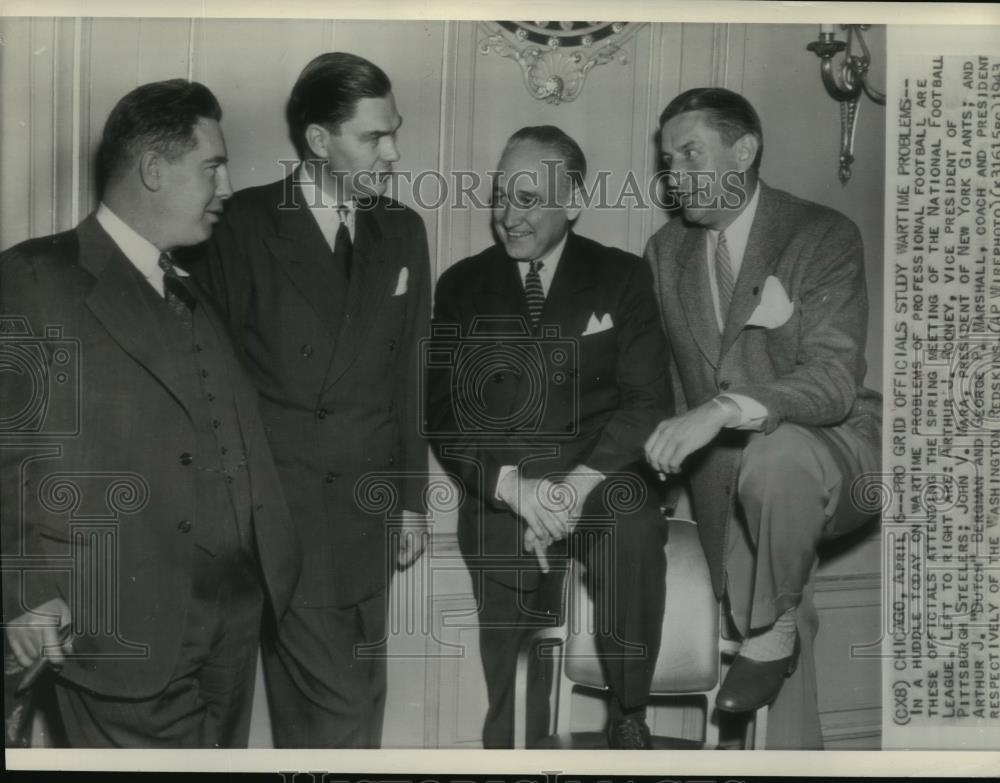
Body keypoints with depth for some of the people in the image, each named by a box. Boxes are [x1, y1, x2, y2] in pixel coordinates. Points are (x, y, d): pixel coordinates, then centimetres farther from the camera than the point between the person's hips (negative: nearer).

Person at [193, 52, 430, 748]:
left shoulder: (403, 232, 8)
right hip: (278, 504, -4)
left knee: (358, 697, 12)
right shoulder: (242, 226, -7)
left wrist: (412, 497, 10)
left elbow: (408, 374, 10)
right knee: (338, 705, -6)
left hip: (366, 509, 5)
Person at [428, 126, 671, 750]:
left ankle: (629, 721, -15)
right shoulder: (462, 287, 10)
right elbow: (446, 413, 3)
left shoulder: (622, 277, 8)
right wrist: (515, 486, -14)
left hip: (600, 475, -1)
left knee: (634, 531, -33)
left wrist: (581, 482, -17)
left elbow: (646, 400, 0)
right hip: (502, 492, 1)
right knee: (513, 681, -10)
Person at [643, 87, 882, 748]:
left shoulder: (825, 236, -11)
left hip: (830, 451, -5)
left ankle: (776, 629, -14)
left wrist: (723, 410, -38)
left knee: (775, 453, -36)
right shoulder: (666, 251, 7)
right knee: (760, 621, 0)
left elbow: (834, 380, -24)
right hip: (728, 474, 5)